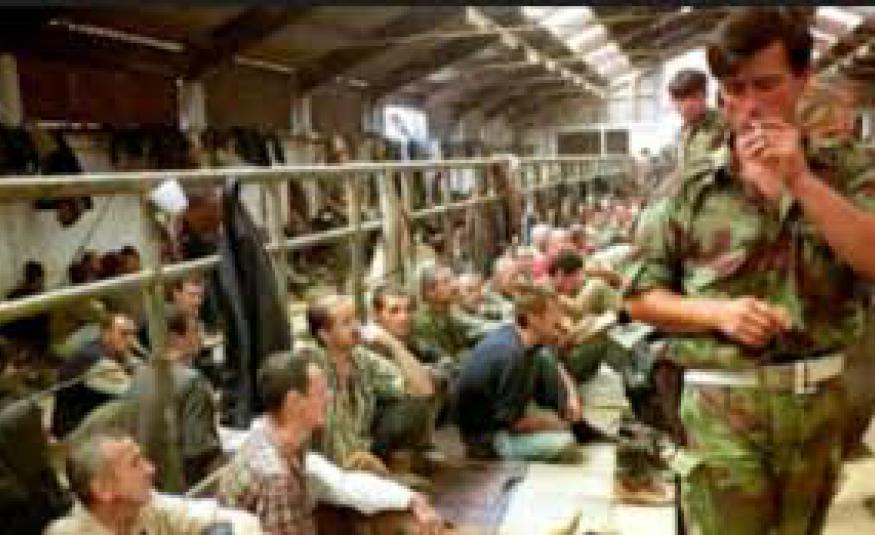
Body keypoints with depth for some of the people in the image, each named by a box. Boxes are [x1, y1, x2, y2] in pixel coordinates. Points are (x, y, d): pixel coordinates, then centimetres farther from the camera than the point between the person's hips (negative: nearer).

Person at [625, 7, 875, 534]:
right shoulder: (690, 187, -3)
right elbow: (641, 298, 0)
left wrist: (801, 179, -18)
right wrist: (719, 312, -16)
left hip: (818, 400, 3)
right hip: (723, 403, -2)